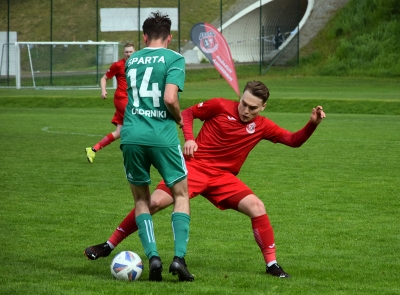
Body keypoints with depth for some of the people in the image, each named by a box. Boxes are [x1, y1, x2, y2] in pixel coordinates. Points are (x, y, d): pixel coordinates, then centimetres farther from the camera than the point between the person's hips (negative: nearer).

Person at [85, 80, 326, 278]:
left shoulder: (262, 126, 0)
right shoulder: (220, 106, -7)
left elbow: (294, 140, 4)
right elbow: (188, 114, 4)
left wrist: (313, 124, -13)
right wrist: (189, 138, -12)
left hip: (224, 177, 3)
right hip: (195, 165, -2)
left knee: (257, 207, -18)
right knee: (156, 202, -17)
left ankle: (272, 264, -3)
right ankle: (109, 245, -3)